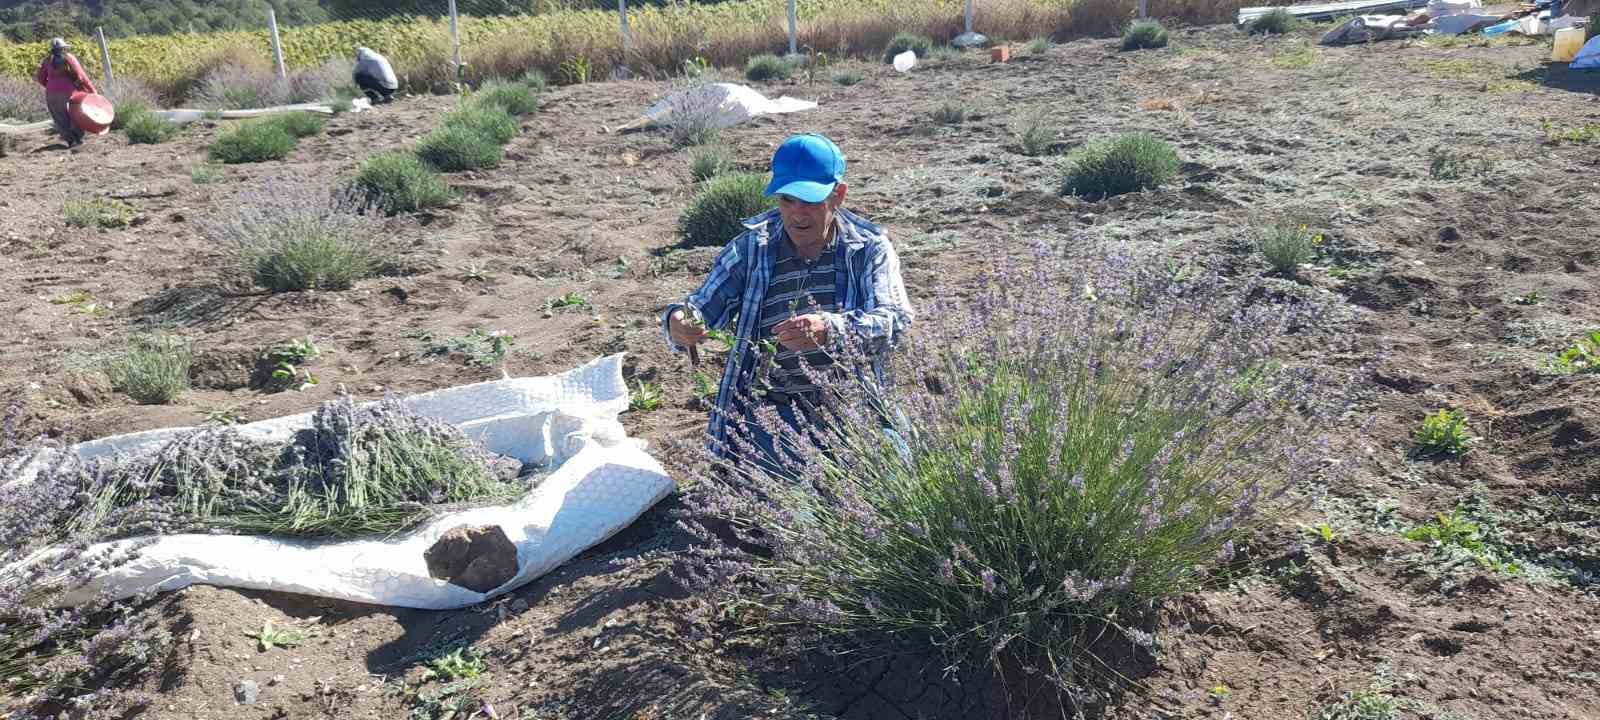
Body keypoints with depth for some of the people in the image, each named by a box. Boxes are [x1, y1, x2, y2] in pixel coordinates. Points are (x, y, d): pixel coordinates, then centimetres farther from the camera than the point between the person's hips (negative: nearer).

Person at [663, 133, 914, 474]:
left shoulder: (870, 247, 0)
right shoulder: (751, 247, 4)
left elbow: (895, 320, -15)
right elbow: (704, 308, 2)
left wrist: (830, 330, -36)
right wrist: (680, 320, -24)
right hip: (771, 404, 0)